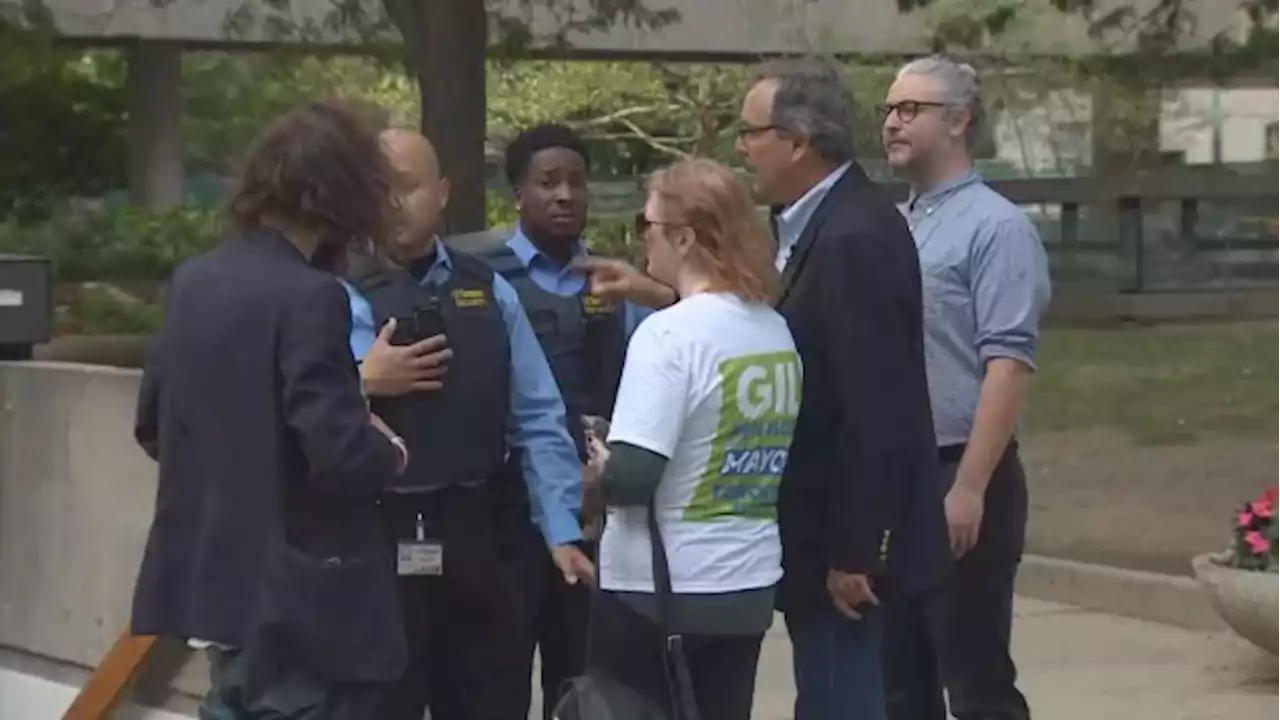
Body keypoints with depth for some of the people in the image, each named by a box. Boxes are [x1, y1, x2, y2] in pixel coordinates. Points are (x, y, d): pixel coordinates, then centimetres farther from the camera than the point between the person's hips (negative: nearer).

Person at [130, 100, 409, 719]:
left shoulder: (193, 282, 6)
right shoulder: (308, 297, -18)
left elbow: (153, 426, 15)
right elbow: (342, 455, -23)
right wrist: (389, 451, -3)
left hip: (216, 572, 8)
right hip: (297, 596, -8)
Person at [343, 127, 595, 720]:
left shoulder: (489, 292, 6)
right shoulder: (340, 294, -6)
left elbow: (537, 419, 4)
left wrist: (562, 532, -1)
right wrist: (364, 383, -24)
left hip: (476, 535, 4)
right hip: (381, 537, -4)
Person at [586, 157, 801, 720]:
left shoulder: (669, 334, -17)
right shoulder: (776, 330, 7)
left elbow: (630, 477, -24)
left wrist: (598, 469, -2)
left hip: (655, 591, -7)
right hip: (748, 587, 7)